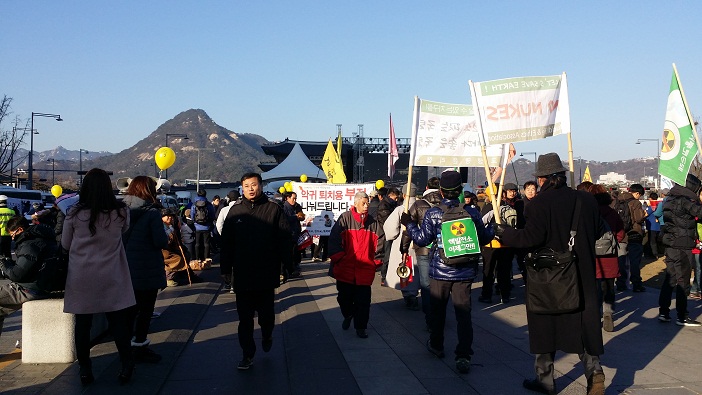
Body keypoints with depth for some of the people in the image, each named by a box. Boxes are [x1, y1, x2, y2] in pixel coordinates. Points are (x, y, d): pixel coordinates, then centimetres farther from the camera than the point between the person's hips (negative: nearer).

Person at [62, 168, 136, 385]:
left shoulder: (75, 214, -9)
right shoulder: (120, 212, -8)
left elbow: (65, 244, 4)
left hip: (81, 277, 0)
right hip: (111, 277, 0)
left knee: (83, 322, 10)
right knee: (117, 321, 9)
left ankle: (85, 369, 17)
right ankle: (126, 364, 14)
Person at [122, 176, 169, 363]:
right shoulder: (152, 212, -16)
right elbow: (161, 242, -19)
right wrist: (165, 238, 1)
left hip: (126, 269, 6)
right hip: (147, 270, -6)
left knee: (132, 307, 19)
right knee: (146, 309, 7)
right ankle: (140, 346, 12)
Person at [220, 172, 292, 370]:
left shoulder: (273, 209, -3)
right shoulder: (235, 210, 3)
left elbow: (284, 240, -3)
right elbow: (226, 242, 6)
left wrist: (288, 265, -6)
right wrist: (225, 268, 4)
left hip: (267, 274, -1)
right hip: (242, 274, 2)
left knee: (266, 312, 14)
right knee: (245, 317, 6)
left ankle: (267, 335, 43)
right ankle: (248, 354, 17)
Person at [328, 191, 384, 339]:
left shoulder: (373, 223, 6)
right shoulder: (345, 219, -5)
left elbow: (380, 242, 12)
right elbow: (334, 239, -6)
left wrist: (377, 260, 7)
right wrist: (337, 258, -9)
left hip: (365, 270, 1)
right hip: (345, 268, -1)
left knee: (363, 299, 0)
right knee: (344, 297, 13)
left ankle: (361, 326, 13)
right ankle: (348, 316, 40)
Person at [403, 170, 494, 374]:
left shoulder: (433, 213, -9)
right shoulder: (472, 212, -5)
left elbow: (422, 239, -6)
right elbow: (483, 239, 3)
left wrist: (409, 224, 9)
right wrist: (493, 227, 23)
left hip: (440, 271, 0)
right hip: (465, 272, 1)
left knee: (438, 309, 18)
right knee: (463, 312, 2)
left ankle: (436, 345, 35)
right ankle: (464, 356, -4)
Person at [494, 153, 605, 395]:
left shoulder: (540, 203, -16)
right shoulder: (587, 200, 1)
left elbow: (530, 238, -20)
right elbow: (596, 234, 9)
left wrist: (504, 233, -6)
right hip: (582, 275, 4)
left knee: (545, 326, 9)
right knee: (583, 323, 13)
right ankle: (594, 369, 0)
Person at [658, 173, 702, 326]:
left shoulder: (671, 199, 13)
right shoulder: (685, 199, -13)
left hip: (670, 244, 8)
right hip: (682, 246, -8)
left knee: (669, 278, 12)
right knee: (683, 281, -1)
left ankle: (663, 312, 14)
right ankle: (682, 316, 5)